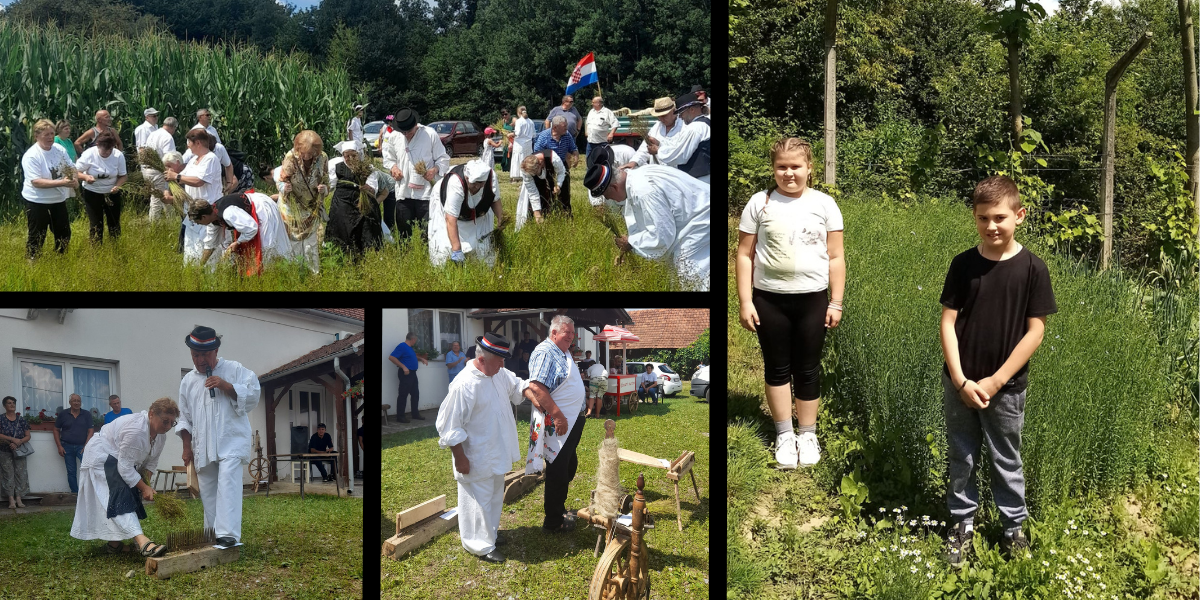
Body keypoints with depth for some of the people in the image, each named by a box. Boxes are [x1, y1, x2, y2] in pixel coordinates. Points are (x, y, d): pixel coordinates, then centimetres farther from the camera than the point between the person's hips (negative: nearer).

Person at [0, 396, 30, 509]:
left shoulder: (21, 420, 7)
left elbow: (27, 436, 5)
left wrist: (18, 442, -13)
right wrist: (12, 439, -18)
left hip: (19, 452, 2)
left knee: (20, 474, -3)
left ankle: (18, 499, 0)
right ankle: (11, 500, -3)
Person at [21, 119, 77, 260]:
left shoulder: (59, 149, -1)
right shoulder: (31, 156, -20)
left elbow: (71, 168, 8)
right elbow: (36, 182, -27)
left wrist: (74, 178, -17)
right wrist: (62, 183, -34)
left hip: (58, 199, 6)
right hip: (37, 202, -6)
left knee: (64, 233, 16)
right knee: (37, 236, 4)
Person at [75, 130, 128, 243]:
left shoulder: (118, 155, -13)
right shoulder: (89, 154, -19)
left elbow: (123, 175, -3)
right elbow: (76, 172, -13)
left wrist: (117, 185, -24)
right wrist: (85, 177, -35)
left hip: (112, 193, 2)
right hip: (92, 194, -2)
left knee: (114, 223, 11)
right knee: (96, 225, 0)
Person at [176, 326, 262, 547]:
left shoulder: (234, 370, 1)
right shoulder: (188, 381, 14)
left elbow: (252, 395, -6)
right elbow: (184, 417, 18)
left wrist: (226, 386, -16)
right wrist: (187, 446, 11)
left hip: (231, 441, -5)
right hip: (203, 446, 5)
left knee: (227, 483, -21)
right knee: (208, 492, 8)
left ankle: (228, 533, -25)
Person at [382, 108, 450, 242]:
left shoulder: (430, 134, -3)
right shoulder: (393, 137, 7)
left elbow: (443, 159, 2)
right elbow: (388, 157, 22)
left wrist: (435, 170, -17)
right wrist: (393, 166, -1)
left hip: (426, 193, -3)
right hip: (403, 194, 4)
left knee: (428, 233, -6)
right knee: (404, 234, 11)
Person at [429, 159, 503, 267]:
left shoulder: (491, 177, -30)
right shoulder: (455, 183, -44)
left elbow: (495, 200, -8)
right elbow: (451, 220, -44)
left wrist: (501, 219, -27)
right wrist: (456, 250, -47)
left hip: (478, 216, 4)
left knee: (483, 248, 2)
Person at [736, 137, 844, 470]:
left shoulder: (824, 204, 0)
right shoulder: (760, 203, -1)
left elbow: (835, 257, 3)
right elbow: (745, 255, 0)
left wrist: (836, 302, 0)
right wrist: (745, 302, -5)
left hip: (812, 299, 0)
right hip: (769, 299, 0)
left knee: (807, 369, 9)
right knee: (777, 368, 8)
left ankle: (808, 434, 22)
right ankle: (784, 435, 19)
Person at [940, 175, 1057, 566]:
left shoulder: (1032, 268, -9)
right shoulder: (963, 264, -4)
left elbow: (1035, 330, -8)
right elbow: (948, 322, -3)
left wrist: (996, 380, -12)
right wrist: (960, 380, -11)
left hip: (1006, 387, -2)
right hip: (959, 384, 2)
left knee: (1007, 462, 12)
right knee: (961, 458, 13)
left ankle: (1014, 527, 29)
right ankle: (962, 524, 28)